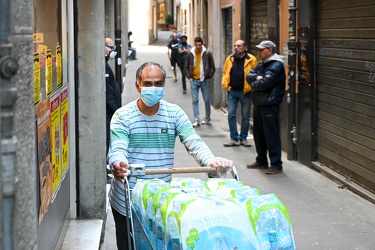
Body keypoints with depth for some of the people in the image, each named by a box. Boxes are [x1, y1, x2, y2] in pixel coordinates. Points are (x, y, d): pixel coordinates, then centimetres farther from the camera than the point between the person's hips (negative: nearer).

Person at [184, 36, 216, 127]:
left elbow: (212, 67, 3)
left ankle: (207, 117, 26)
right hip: (194, 81, 1)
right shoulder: (190, 54, 2)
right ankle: (196, 120, 0)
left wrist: (208, 77, -3)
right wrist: (189, 77, 0)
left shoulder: (207, 54, -3)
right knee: (195, 100, -1)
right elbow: (186, 67, 10)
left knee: (206, 100, 7)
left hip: (204, 80, -1)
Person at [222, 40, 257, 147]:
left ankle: (243, 138, 17)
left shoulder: (251, 59, -6)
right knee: (231, 115, 0)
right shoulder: (229, 59, 7)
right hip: (232, 91, 3)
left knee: (245, 116, 6)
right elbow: (225, 73, 16)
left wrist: (250, 87, -13)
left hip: (245, 91, -3)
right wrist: (225, 84, 2)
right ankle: (234, 138, 7)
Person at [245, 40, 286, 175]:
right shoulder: (261, 64, 17)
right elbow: (249, 76, 9)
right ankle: (261, 161, 29)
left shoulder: (276, 65, -13)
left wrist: (254, 84, -3)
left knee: (271, 135, -7)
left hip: (269, 104, -10)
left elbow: (265, 83, -22)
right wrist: (257, 78, -12)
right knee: (259, 134, 17)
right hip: (258, 103, 10)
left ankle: (276, 165, -3)